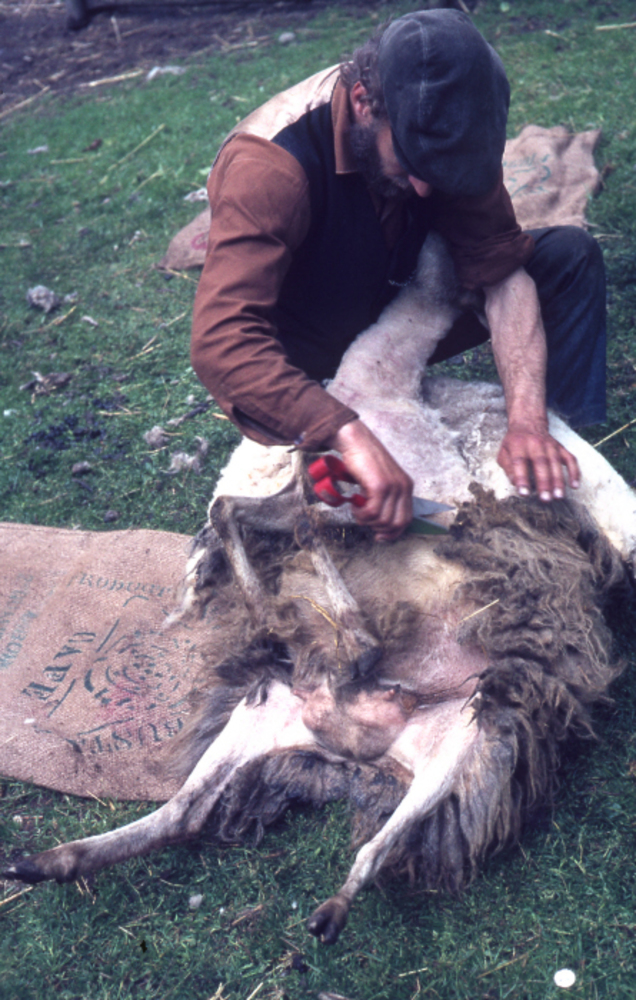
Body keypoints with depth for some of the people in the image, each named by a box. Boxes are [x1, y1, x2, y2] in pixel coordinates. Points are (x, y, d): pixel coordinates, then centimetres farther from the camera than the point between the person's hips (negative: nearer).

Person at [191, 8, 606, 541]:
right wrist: (351, 435, -61)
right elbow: (222, 341, -48)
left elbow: (502, 271, -19)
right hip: (305, 368, -4)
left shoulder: (438, 127, -18)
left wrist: (528, 420, -33)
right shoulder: (269, 166, -36)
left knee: (571, 256, -8)